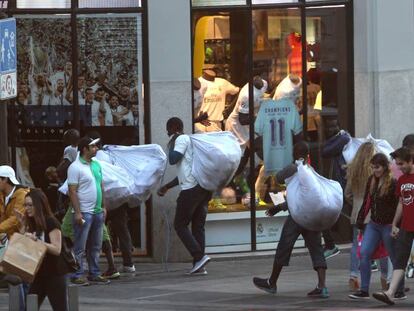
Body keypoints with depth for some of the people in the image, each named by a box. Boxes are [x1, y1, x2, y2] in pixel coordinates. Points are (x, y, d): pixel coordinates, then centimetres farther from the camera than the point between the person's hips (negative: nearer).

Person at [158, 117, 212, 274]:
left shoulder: (182, 139, -4)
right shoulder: (189, 140, 26)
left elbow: (173, 160, -18)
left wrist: (171, 144, 0)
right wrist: (167, 187, 35)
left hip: (191, 189, -9)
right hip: (204, 187, 9)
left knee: (180, 225, -2)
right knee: (198, 226, 8)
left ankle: (199, 256, -15)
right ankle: (199, 265, 5)